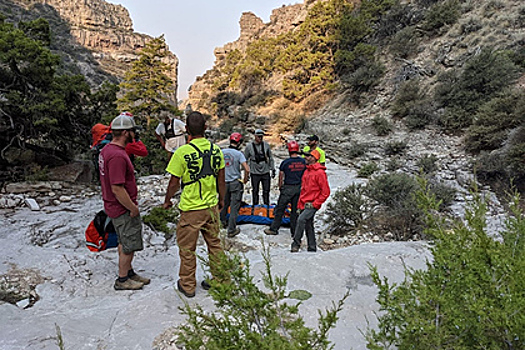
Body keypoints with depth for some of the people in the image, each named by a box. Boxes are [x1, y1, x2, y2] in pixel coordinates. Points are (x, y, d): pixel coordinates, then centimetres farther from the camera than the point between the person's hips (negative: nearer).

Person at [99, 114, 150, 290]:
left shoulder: (107, 149, 7)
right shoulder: (117, 155, -27)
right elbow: (117, 189, -29)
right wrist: (133, 208, -18)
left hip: (115, 207, 10)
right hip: (123, 209, -10)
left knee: (124, 242, 22)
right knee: (129, 245, 5)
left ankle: (129, 272, 36)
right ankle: (122, 280, 20)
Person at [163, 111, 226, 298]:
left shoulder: (182, 152, -17)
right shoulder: (216, 149, -3)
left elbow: (174, 183, -10)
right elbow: (221, 180, 6)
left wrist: (167, 201, 7)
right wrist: (221, 199, 21)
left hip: (191, 209, -4)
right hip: (212, 206, 5)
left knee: (187, 248, 12)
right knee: (214, 244, 18)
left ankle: (187, 286, 26)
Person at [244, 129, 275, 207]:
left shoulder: (266, 145, 1)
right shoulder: (249, 146, -4)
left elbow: (270, 158, 10)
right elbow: (245, 160, 4)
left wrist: (273, 169, 9)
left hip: (265, 172, 2)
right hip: (255, 173, -2)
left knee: (266, 191, 6)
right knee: (255, 191, 7)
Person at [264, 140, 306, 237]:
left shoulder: (285, 162, -11)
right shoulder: (303, 162, 0)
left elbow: (281, 176, -3)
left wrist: (280, 187, 12)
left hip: (287, 189, -4)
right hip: (299, 188, 4)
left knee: (280, 209, 7)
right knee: (295, 210, 12)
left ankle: (274, 229, 14)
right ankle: (294, 231, 17)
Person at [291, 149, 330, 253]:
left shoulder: (320, 172, -11)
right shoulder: (306, 171, 14)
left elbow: (326, 192, -13)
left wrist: (316, 203, -14)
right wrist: (300, 203, 15)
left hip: (312, 205, -8)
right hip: (304, 204, 8)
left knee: (301, 219, -23)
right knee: (308, 225, 12)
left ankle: (296, 243, -14)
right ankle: (312, 248, 22)